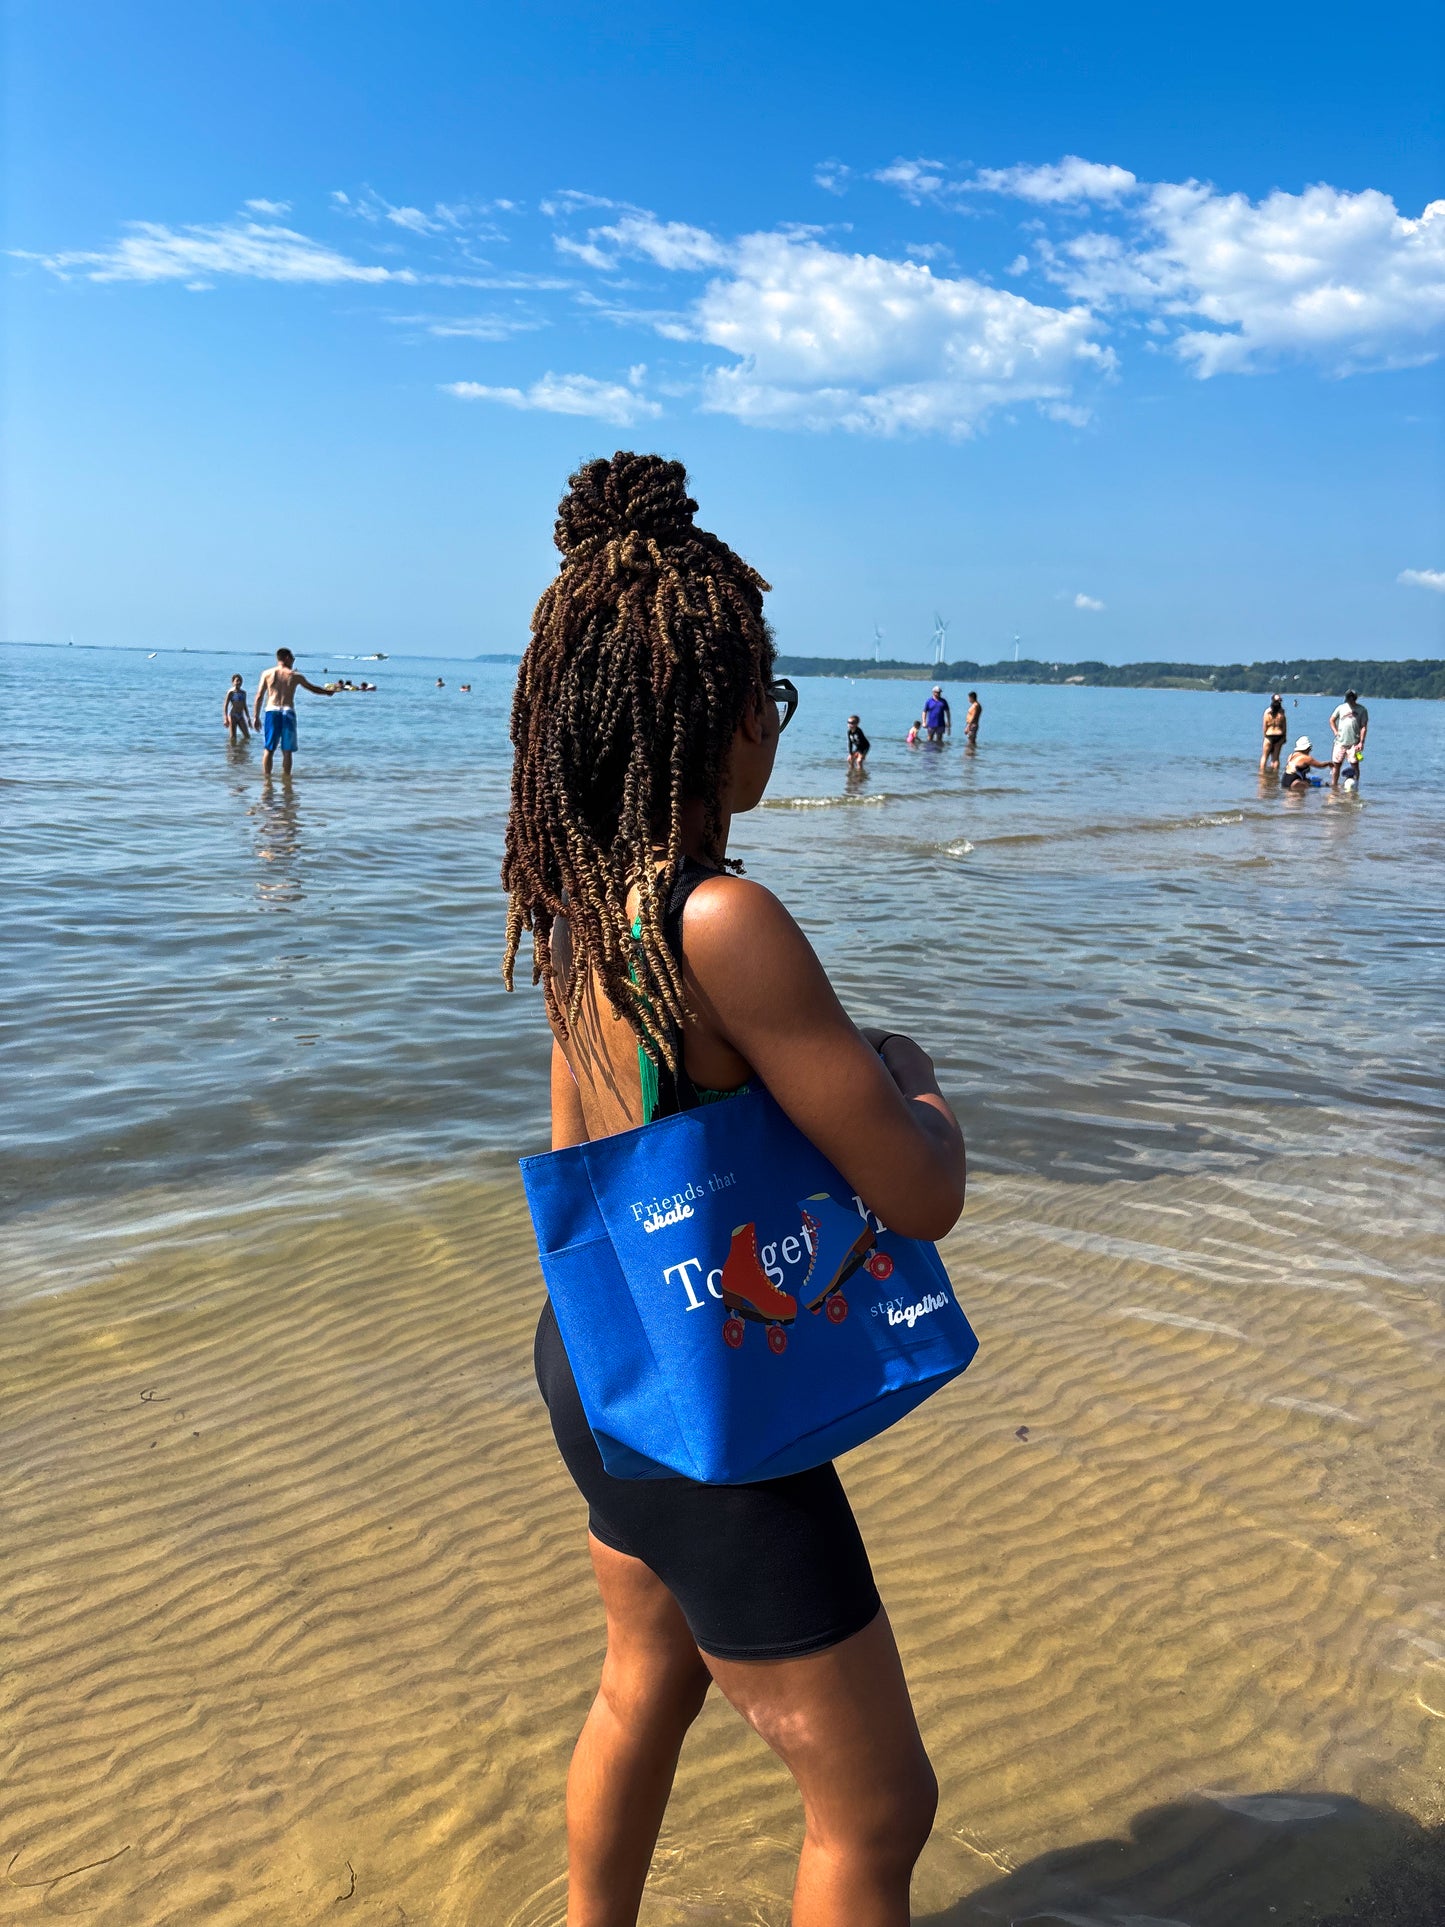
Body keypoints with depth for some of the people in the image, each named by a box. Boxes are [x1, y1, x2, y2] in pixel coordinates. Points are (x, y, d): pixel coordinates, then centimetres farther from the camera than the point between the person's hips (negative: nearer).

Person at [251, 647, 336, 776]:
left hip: (272, 711, 1)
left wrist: (256, 716, 7)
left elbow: (259, 696, 3)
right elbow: (313, 688, 19)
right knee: (287, 751, 6)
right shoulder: (295, 675, 5)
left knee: (268, 749, 5)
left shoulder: (267, 673, 5)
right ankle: (285, 777, 7)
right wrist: (328, 692, 37)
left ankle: (266, 777, 2)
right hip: (287, 712, -1)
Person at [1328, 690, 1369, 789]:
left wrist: (1361, 742, -10)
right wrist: (1335, 731, 3)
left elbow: (1364, 727, -2)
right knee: (1336, 764, 4)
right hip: (1340, 741, 3)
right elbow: (1332, 720, 18)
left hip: (1354, 743, -3)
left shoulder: (1362, 710, 1)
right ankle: (1334, 784, 11)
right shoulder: (1341, 708, 8)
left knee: (1355, 765, -5)